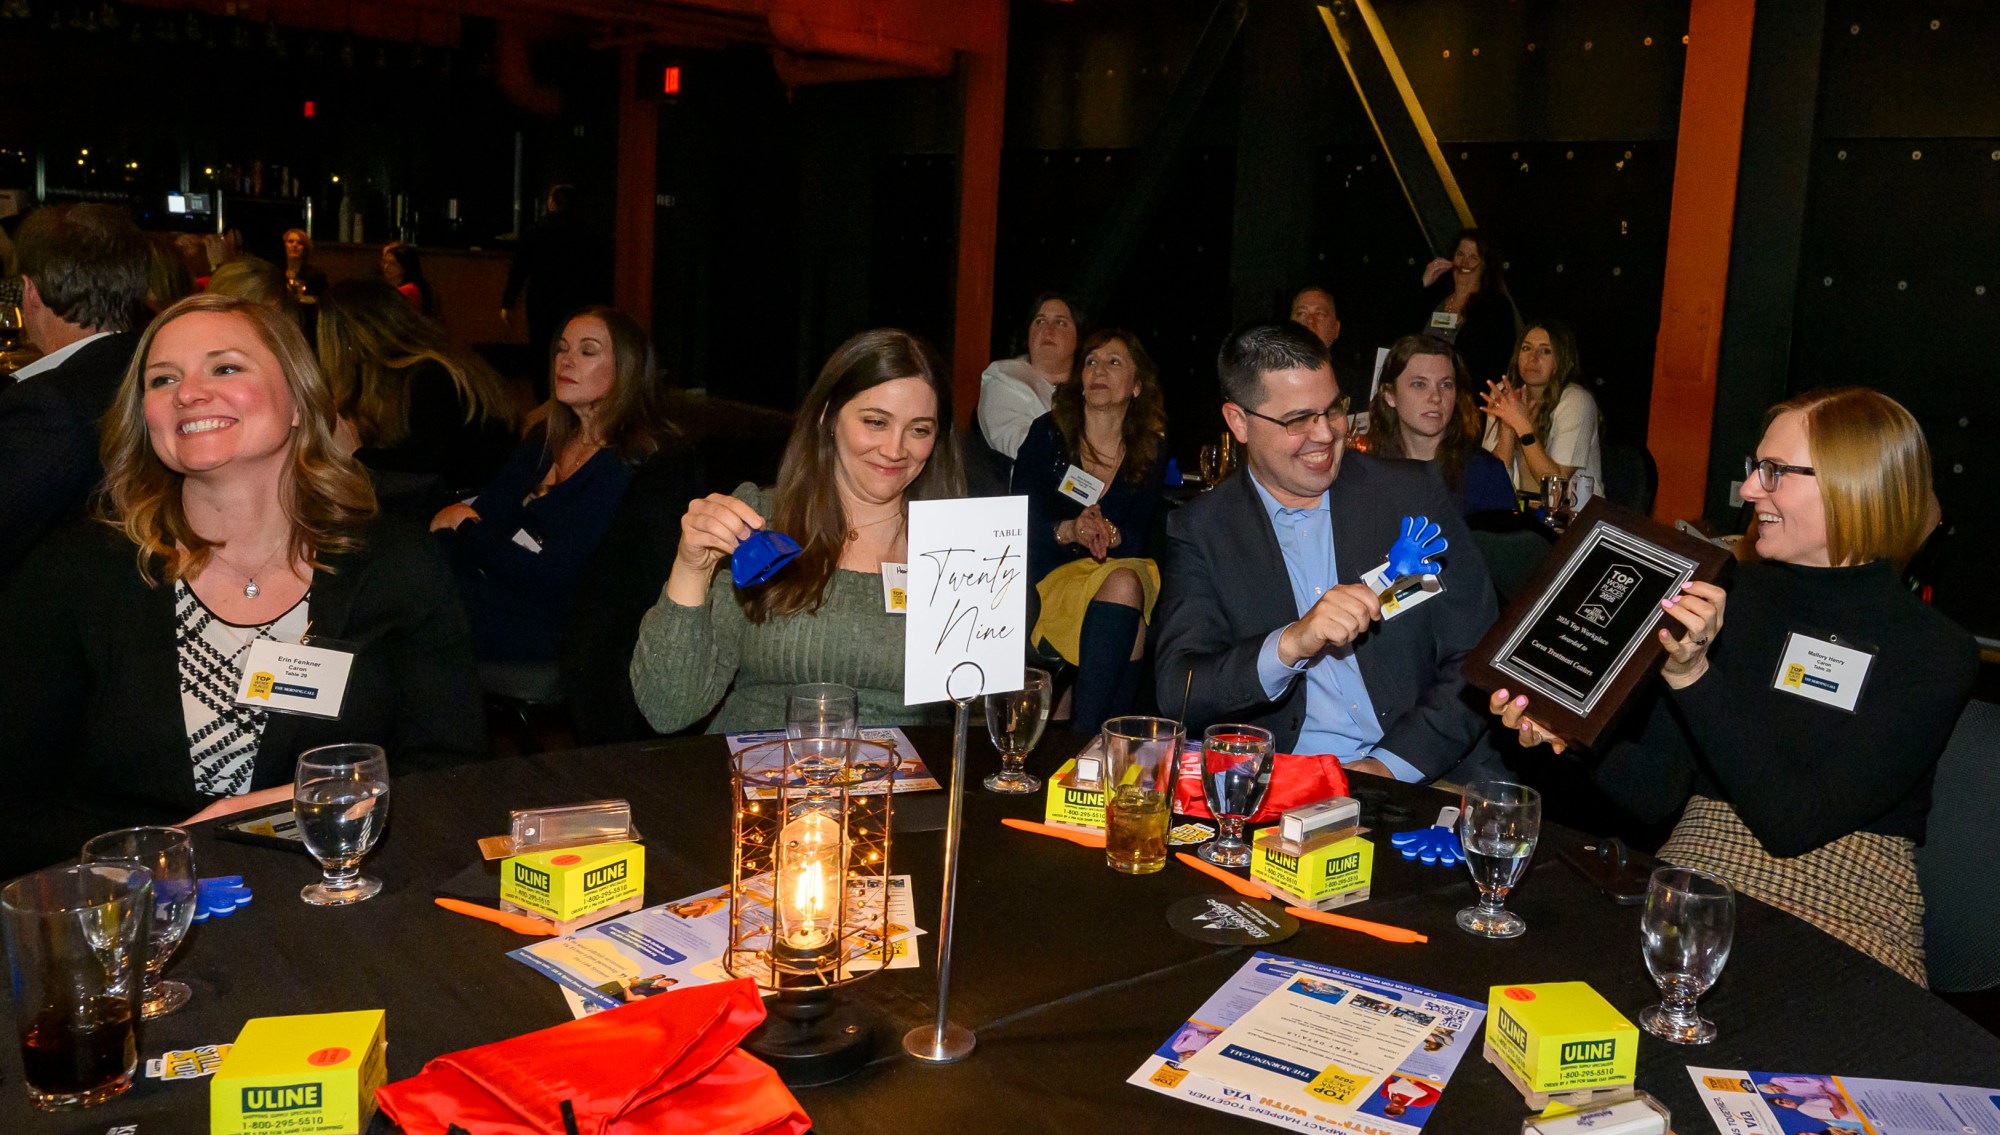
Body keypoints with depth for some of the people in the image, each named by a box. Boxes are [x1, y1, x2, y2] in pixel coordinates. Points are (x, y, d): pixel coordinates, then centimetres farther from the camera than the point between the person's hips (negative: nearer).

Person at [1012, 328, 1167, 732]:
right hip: (1050, 580, -2)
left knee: (1126, 583, -33)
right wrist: (1068, 531, -25)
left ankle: (1085, 736, -31)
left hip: (1126, 571, 2)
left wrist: (1111, 535, -23)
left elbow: (1140, 536, 1)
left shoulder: (1151, 449, 8)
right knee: (1122, 586, -32)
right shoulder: (1047, 434, 2)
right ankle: (1089, 735, -29)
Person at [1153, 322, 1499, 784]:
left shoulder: (1413, 493, 6)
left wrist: (1393, 764, -8)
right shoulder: (1201, 530, 4)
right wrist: (1290, 645, -23)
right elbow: (1177, 695, -6)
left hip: (1425, 779, 1)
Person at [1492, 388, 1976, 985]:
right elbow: (1655, 792, 4)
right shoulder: (1727, 599, 5)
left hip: (1847, 919, -2)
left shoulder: (1936, 651, -5)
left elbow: (1793, 821, -16)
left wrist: (1693, 676, -22)